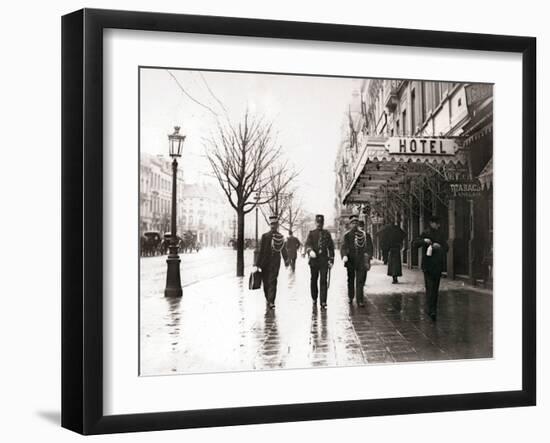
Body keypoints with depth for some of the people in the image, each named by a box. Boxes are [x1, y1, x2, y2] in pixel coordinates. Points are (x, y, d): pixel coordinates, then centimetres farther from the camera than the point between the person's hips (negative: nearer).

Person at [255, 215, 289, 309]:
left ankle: (268, 300, 21)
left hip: (265, 262, -2)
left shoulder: (265, 236, -11)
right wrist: (286, 260, 20)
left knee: (266, 282, 11)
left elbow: (261, 251, -10)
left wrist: (258, 264, -6)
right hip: (276, 262, 2)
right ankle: (271, 301, -4)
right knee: (272, 282, 3)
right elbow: (283, 250, 6)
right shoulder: (281, 237, -2)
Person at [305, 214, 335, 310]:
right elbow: (308, 244, -8)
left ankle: (323, 303, -10)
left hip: (324, 260, -1)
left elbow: (331, 247, 9)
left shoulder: (327, 234, 8)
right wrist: (310, 251, -30)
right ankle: (314, 299, 30)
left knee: (323, 281, -8)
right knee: (314, 280, 11)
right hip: (314, 259, 1)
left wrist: (331, 260, 2)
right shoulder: (311, 233, 6)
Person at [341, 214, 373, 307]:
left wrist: (367, 257, -5)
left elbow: (369, 247, 8)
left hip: (362, 262, 0)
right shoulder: (347, 235, 3)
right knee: (351, 280, 12)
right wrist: (344, 256, -25)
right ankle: (351, 297, 29)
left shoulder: (365, 235, 6)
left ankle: (360, 300, -5)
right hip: (351, 261, 0)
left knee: (360, 281, -5)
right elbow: (344, 247, -7)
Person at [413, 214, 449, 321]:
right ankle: (431, 310, -16)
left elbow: (446, 248, 6)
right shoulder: (425, 234, -1)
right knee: (430, 287, -13)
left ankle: (432, 309, 20)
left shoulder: (441, 235, 10)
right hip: (428, 264, -4)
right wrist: (424, 241, -22)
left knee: (435, 288, 9)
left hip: (438, 265, 4)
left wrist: (439, 246, -14)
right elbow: (414, 244, -6)